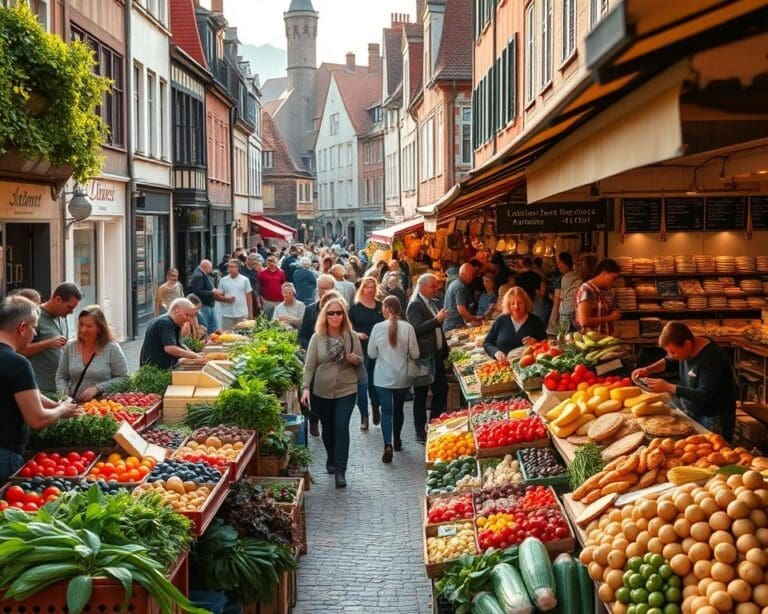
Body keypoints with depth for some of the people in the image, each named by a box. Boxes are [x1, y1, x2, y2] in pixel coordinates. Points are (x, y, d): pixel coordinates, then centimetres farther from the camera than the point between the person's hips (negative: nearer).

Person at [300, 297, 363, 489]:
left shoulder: (352, 336, -2)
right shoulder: (317, 338, -4)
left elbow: (361, 361, 7)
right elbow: (309, 365, -6)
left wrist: (354, 359, -17)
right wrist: (306, 388, -16)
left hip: (346, 390, -1)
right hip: (321, 391, 1)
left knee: (341, 426, -11)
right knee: (327, 427, 14)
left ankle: (340, 469, -8)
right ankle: (331, 459, 38)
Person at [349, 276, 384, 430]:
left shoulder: (380, 306, 9)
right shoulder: (355, 307, -2)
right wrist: (356, 334, -18)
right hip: (361, 349, -3)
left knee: (375, 382, 11)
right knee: (362, 383, -3)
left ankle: (375, 407, 32)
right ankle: (364, 416, 4)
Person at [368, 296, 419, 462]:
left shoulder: (378, 328, -11)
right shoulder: (408, 328, -10)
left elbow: (371, 354, -2)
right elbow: (415, 354, -6)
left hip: (383, 378, -1)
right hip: (402, 378, 2)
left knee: (386, 411, 1)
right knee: (398, 408, 20)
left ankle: (388, 445, -15)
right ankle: (397, 441, 34)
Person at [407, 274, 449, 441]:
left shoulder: (432, 303, 13)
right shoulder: (415, 305, -13)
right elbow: (417, 329, -25)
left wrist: (444, 349, 21)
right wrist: (437, 320, -29)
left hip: (437, 354, 8)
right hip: (423, 357, -8)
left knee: (441, 390, 11)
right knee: (421, 394, 1)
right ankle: (420, 432, 9)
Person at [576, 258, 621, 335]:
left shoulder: (603, 290, 12)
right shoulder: (586, 290, -12)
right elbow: (584, 321, -20)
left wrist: (614, 315, 8)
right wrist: (610, 317, -13)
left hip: (605, 338, 8)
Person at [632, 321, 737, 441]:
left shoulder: (712, 359, -29)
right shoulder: (686, 349, -5)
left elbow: (704, 396, -31)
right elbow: (669, 362, 15)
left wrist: (668, 387, -28)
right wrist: (648, 370, -4)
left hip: (714, 420, -8)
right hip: (693, 414, 8)